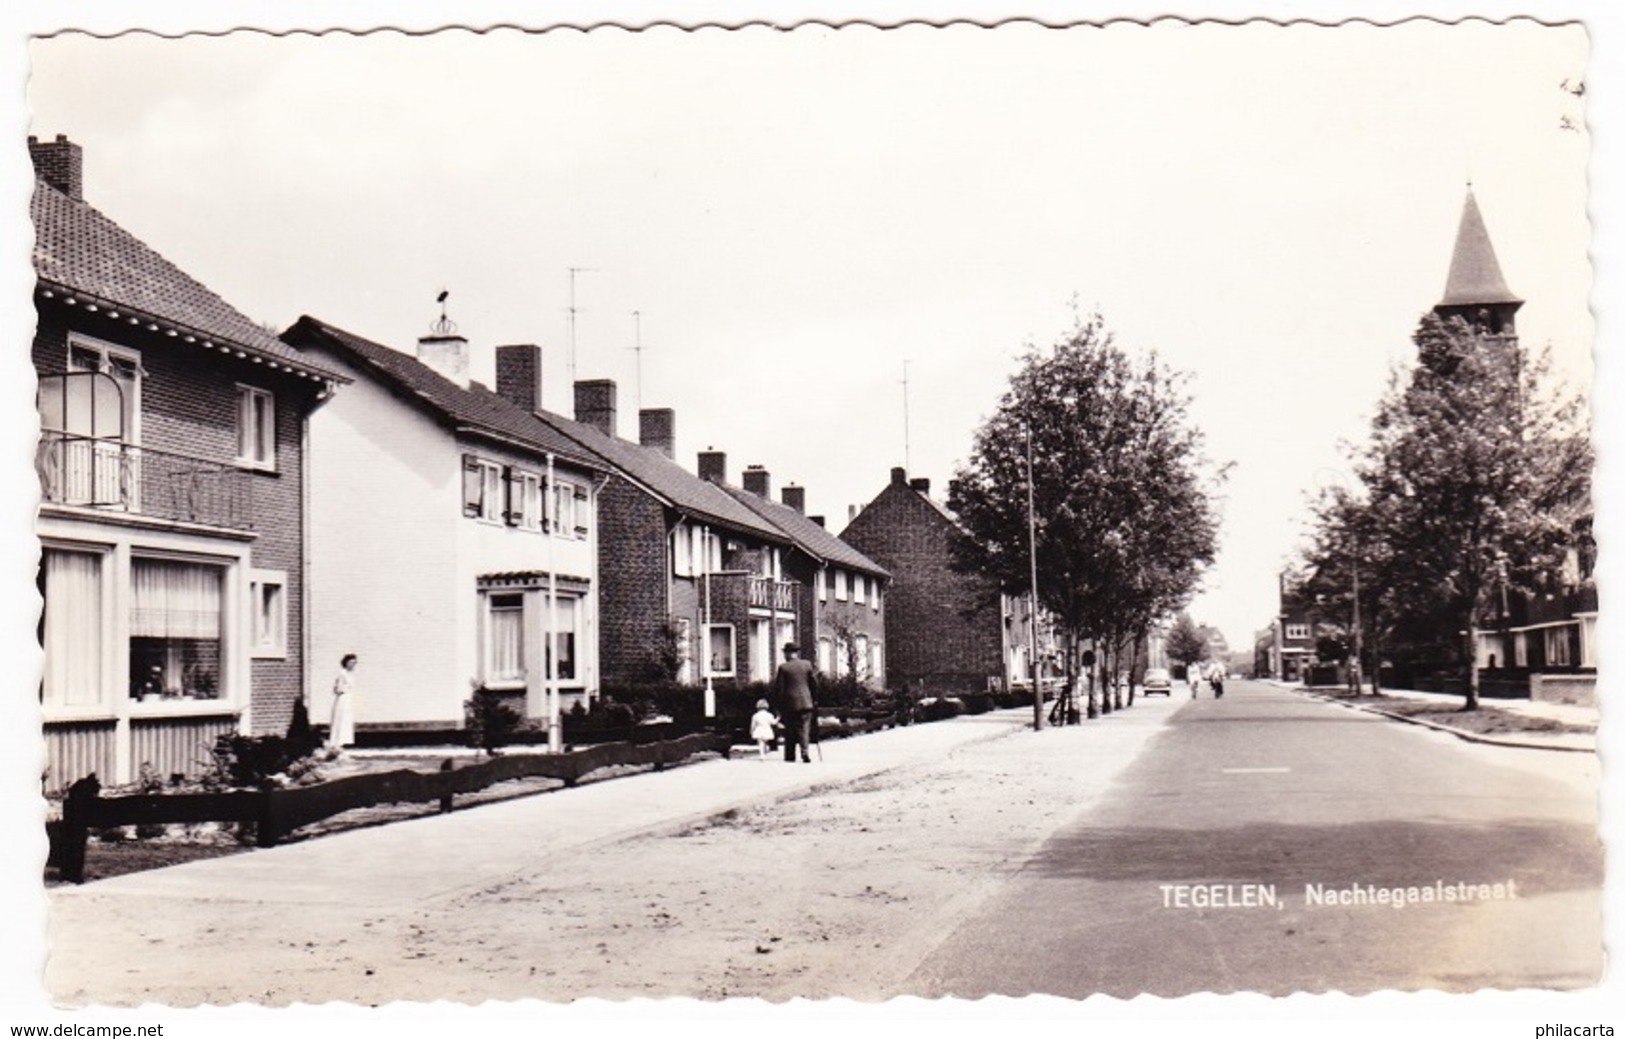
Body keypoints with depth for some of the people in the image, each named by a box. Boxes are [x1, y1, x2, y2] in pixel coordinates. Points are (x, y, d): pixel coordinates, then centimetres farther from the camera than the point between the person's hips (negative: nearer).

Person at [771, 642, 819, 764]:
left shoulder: (783, 668, -5)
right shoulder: (807, 665, 4)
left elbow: (778, 688, -5)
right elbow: (814, 684, 8)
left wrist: (779, 704, 4)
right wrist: (814, 699, 18)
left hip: (789, 704, -2)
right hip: (806, 703, 2)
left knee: (790, 730, 8)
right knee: (804, 728, 1)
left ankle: (790, 756, 9)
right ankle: (804, 752, -17)